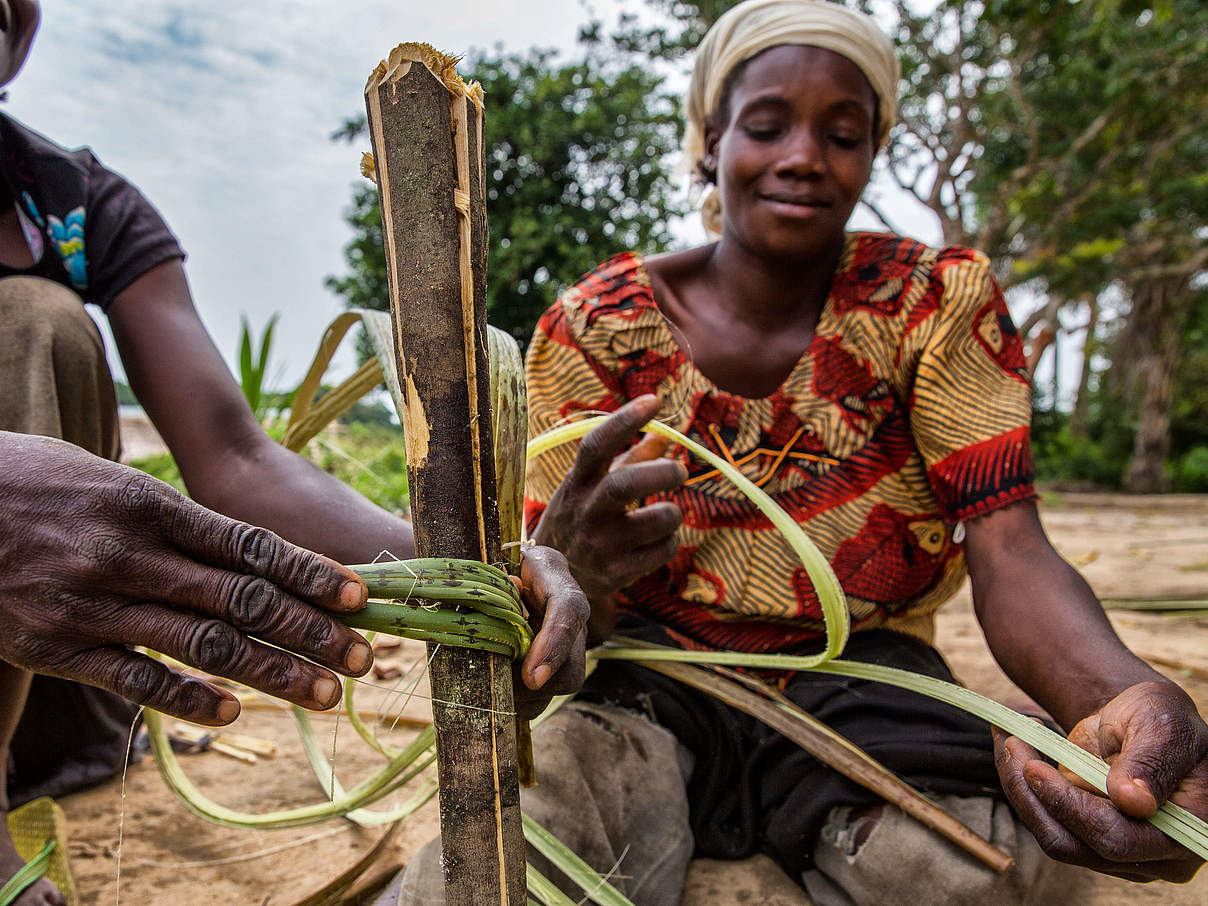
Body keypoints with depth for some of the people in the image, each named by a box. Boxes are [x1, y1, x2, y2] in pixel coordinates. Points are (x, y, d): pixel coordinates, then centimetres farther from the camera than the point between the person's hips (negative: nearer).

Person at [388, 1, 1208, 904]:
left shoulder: (938, 300, -4)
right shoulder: (599, 323, -7)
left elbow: (1009, 554, -13)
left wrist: (1123, 693, -36)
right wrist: (573, 563, -37)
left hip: (864, 682, 3)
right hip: (652, 690, -1)